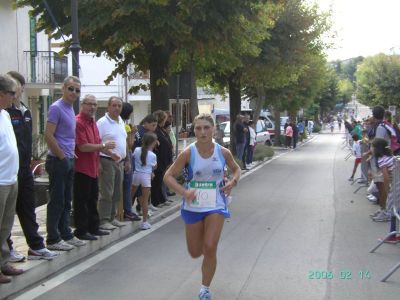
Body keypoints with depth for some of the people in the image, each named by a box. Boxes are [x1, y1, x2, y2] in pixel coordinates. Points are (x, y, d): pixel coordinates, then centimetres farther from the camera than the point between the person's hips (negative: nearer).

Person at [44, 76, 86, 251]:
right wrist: (62, 157, -13)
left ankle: (66, 235, 22)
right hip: (58, 161, -9)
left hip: (68, 161, 9)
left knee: (66, 202, 14)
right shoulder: (56, 108, -12)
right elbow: (48, 135, -18)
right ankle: (53, 239, 3)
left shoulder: (70, 109, 14)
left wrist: (71, 154, 13)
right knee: (57, 202, -3)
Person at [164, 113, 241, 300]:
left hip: (216, 206, 0)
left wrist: (233, 181, -9)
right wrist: (184, 192, -24)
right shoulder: (188, 153, -13)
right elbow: (168, 176, -9)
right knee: (195, 253, 10)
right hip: (193, 207, 0)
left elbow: (236, 169, 12)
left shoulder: (223, 152, -7)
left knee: (210, 249, -9)